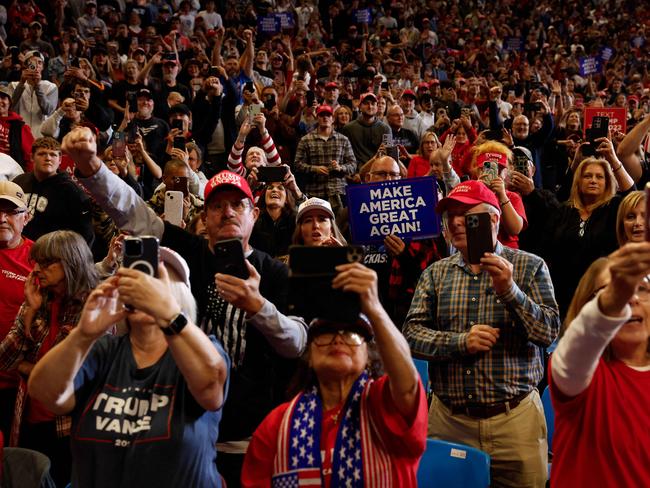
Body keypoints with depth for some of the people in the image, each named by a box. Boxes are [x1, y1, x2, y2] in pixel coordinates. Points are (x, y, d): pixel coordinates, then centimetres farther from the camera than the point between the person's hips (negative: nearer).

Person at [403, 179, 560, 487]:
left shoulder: (529, 267, 2)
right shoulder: (436, 274, 7)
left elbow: (549, 331, -7)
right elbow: (412, 334, 0)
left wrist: (510, 290, -21)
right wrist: (460, 342, -16)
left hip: (515, 417, -2)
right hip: (448, 418, 2)